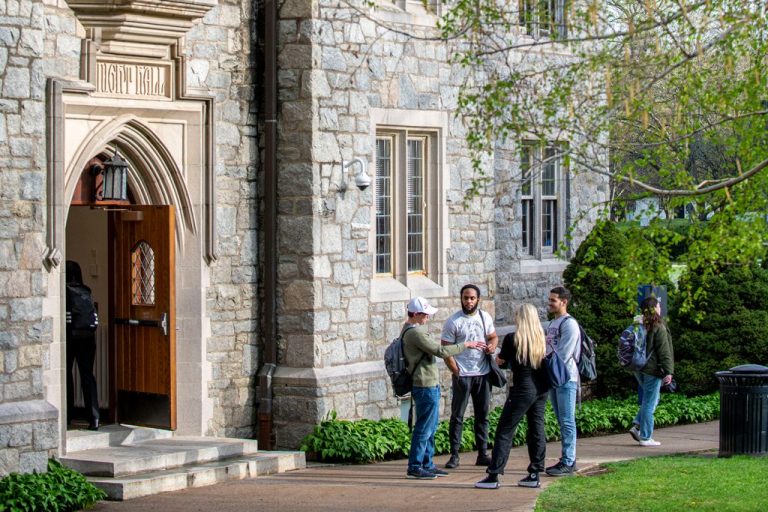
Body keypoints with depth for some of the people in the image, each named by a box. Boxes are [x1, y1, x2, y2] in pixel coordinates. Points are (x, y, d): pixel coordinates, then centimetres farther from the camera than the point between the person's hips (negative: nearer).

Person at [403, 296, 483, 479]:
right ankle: (415, 467, -1)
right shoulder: (416, 333, -19)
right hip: (426, 386, -11)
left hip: (429, 385, 11)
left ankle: (427, 464, 20)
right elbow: (441, 351, -21)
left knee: (430, 428, 15)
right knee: (424, 428, -5)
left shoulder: (409, 330, 14)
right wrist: (465, 345, -12)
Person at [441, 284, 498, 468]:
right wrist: (456, 372, -13)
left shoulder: (485, 317, 7)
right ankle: (454, 455, 3)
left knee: (482, 415, 8)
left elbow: (494, 337, 18)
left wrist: (492, 345, -6)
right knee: (457, 416, -1)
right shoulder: (453, 322, -7)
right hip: (462, 375, -4)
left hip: (483, 374, 4)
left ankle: (483, 454, 14)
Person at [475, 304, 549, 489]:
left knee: (505, 432, -2)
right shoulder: (542, 340, 4)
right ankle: (534, 475, 11)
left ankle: (493, 476, -5)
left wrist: (497, 357, 22)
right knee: (537, 430, 10)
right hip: (541, 389, 6)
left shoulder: (512, 339, -10)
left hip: (522, 389, -6)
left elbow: (501, 362, 2)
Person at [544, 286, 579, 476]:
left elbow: (563, 355, -17)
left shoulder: (569, 324, -11)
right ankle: (567, 459, 17)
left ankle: (568, 462, -7)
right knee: (562, 422, 12)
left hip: (566, 378, -9)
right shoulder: (552, 323, 17)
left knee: (567, 421, -7)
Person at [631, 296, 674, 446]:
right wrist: (668, 371, -13)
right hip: (653, 369, -7)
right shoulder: (659, 327, -13)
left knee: (648, 400, 21)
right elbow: (664, 351, -14)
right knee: (649, 403, -1)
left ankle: (637, 427, 8)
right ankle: (645, 437, 3)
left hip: (638, 369, 7)